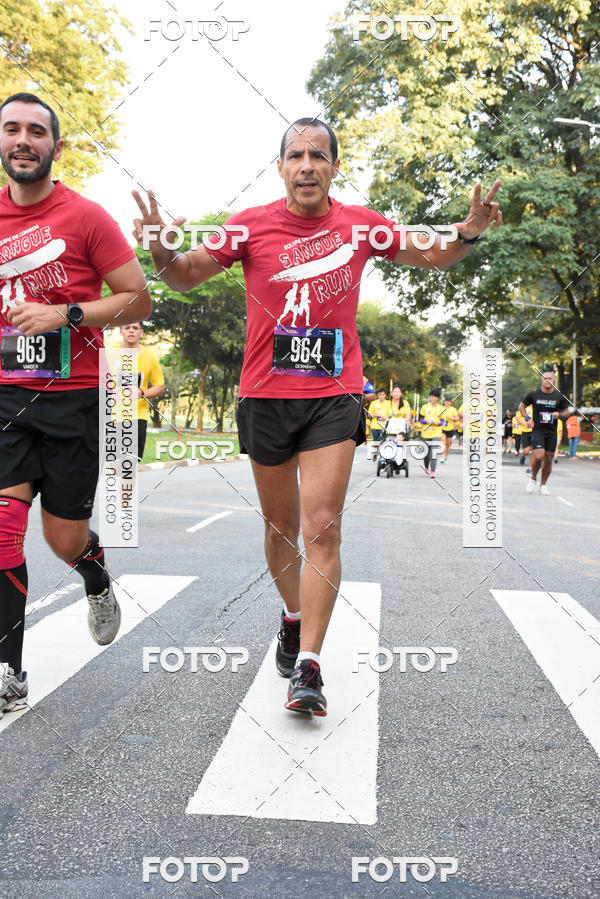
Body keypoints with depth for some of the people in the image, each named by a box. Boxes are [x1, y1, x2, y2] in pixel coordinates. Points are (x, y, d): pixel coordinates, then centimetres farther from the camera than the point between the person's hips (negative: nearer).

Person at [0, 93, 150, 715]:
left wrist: (66, 314, -18)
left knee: (63, 536, 5)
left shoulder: (85, 217, -6)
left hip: (72, 398, -3)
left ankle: (98, 583, 43)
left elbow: (137, 299, -7)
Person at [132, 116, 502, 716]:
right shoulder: (251, 226, -1)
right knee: (281, 527, 14)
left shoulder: (362, 226, 1)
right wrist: (160, 251, -14)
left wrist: (468, 233, -6)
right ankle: (293, 617, 40)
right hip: (265, 396, 1)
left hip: (335, 396, -1)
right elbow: (186, 277, 8)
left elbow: (433, 258, 15)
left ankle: (308, 666, -6)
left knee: (322, 529, -11)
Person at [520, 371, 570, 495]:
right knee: (539, 456, -18)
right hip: (537, 430, -2)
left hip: (552, 432, 2)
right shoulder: (533, 394, -1)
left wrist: (559, 414, -7)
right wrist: (527, 418, -4)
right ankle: (533, 478, 8)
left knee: (548, 460, 4)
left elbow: (566, 411, 14)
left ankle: (543, 485, 21)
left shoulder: (559, 396, 3)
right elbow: (521, 407, 12)